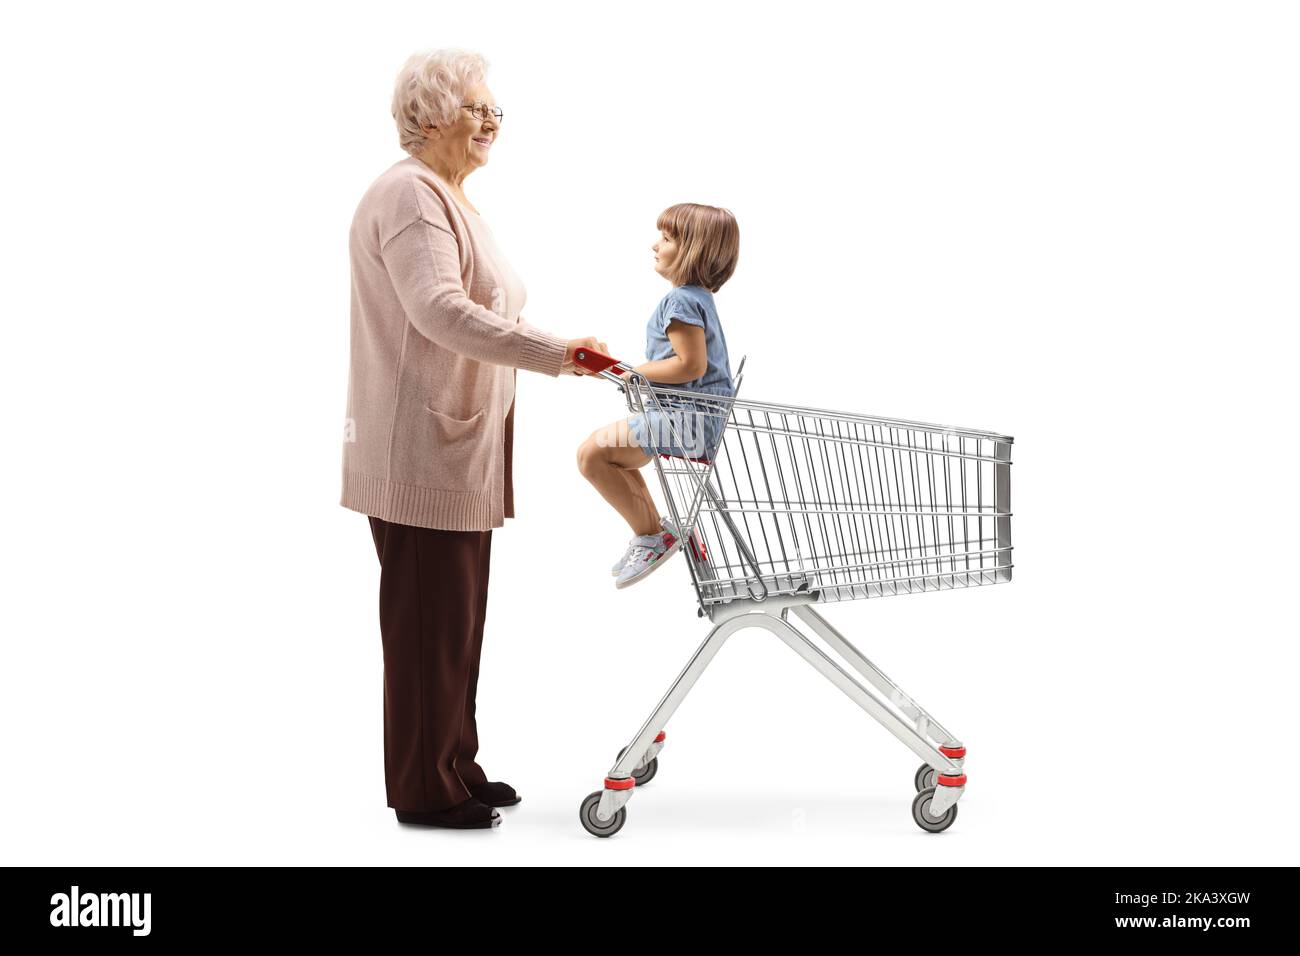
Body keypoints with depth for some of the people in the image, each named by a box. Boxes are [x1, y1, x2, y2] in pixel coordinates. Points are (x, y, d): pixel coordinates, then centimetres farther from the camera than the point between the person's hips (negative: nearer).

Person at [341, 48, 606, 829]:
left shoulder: (449, 198, 19)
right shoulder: (408, 195, -15)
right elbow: (440, 310, -28)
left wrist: (561, 347, 17)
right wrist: (554, 352, -33)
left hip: (458, 451, 10)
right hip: (419, 453, -10)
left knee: (456, 618, 15)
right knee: (428, 620, -3)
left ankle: (454, 769, 25)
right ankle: (424, 791, 7)